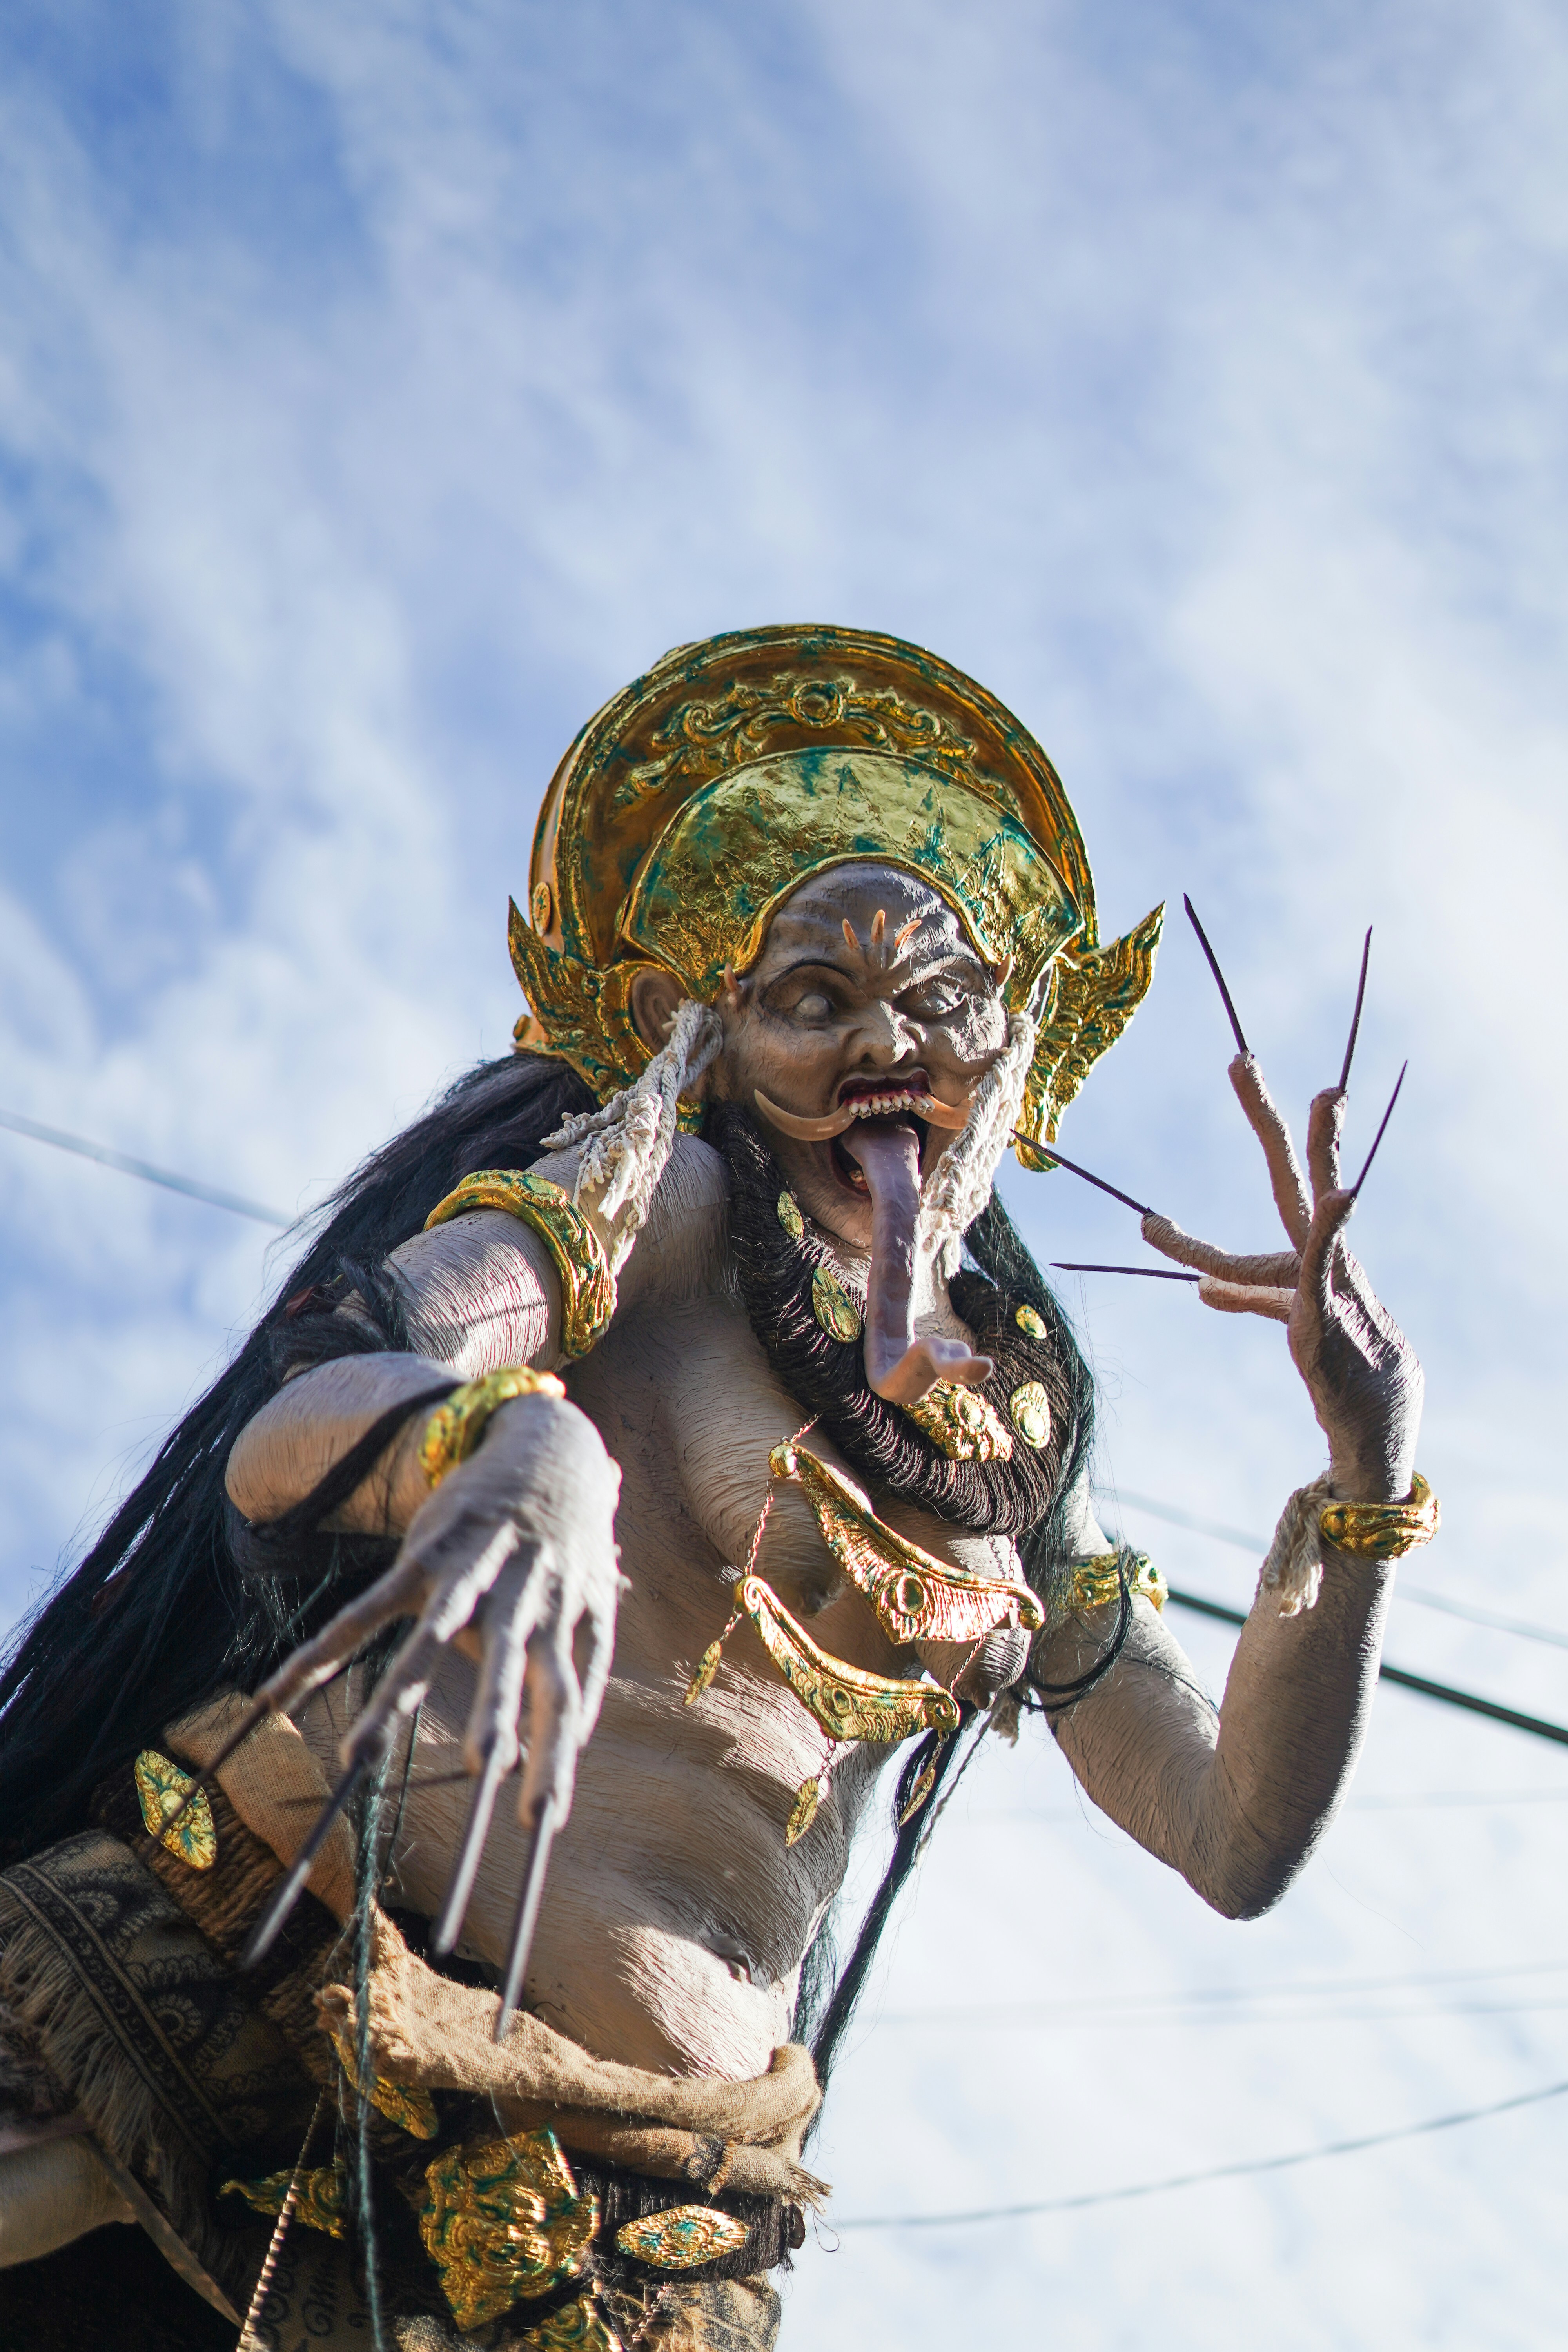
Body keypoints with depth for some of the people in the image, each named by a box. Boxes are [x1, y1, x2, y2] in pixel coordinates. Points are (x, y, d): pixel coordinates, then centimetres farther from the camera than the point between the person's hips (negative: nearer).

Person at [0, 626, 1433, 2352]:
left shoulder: (1018, 1436, 17)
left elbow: (1236, 1842, 16)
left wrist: (1364, 1487, 5)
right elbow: (278, 1437, -13)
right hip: (268, 1954, -4)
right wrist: (519, 1441, -36)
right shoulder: (663, 1190, 3)